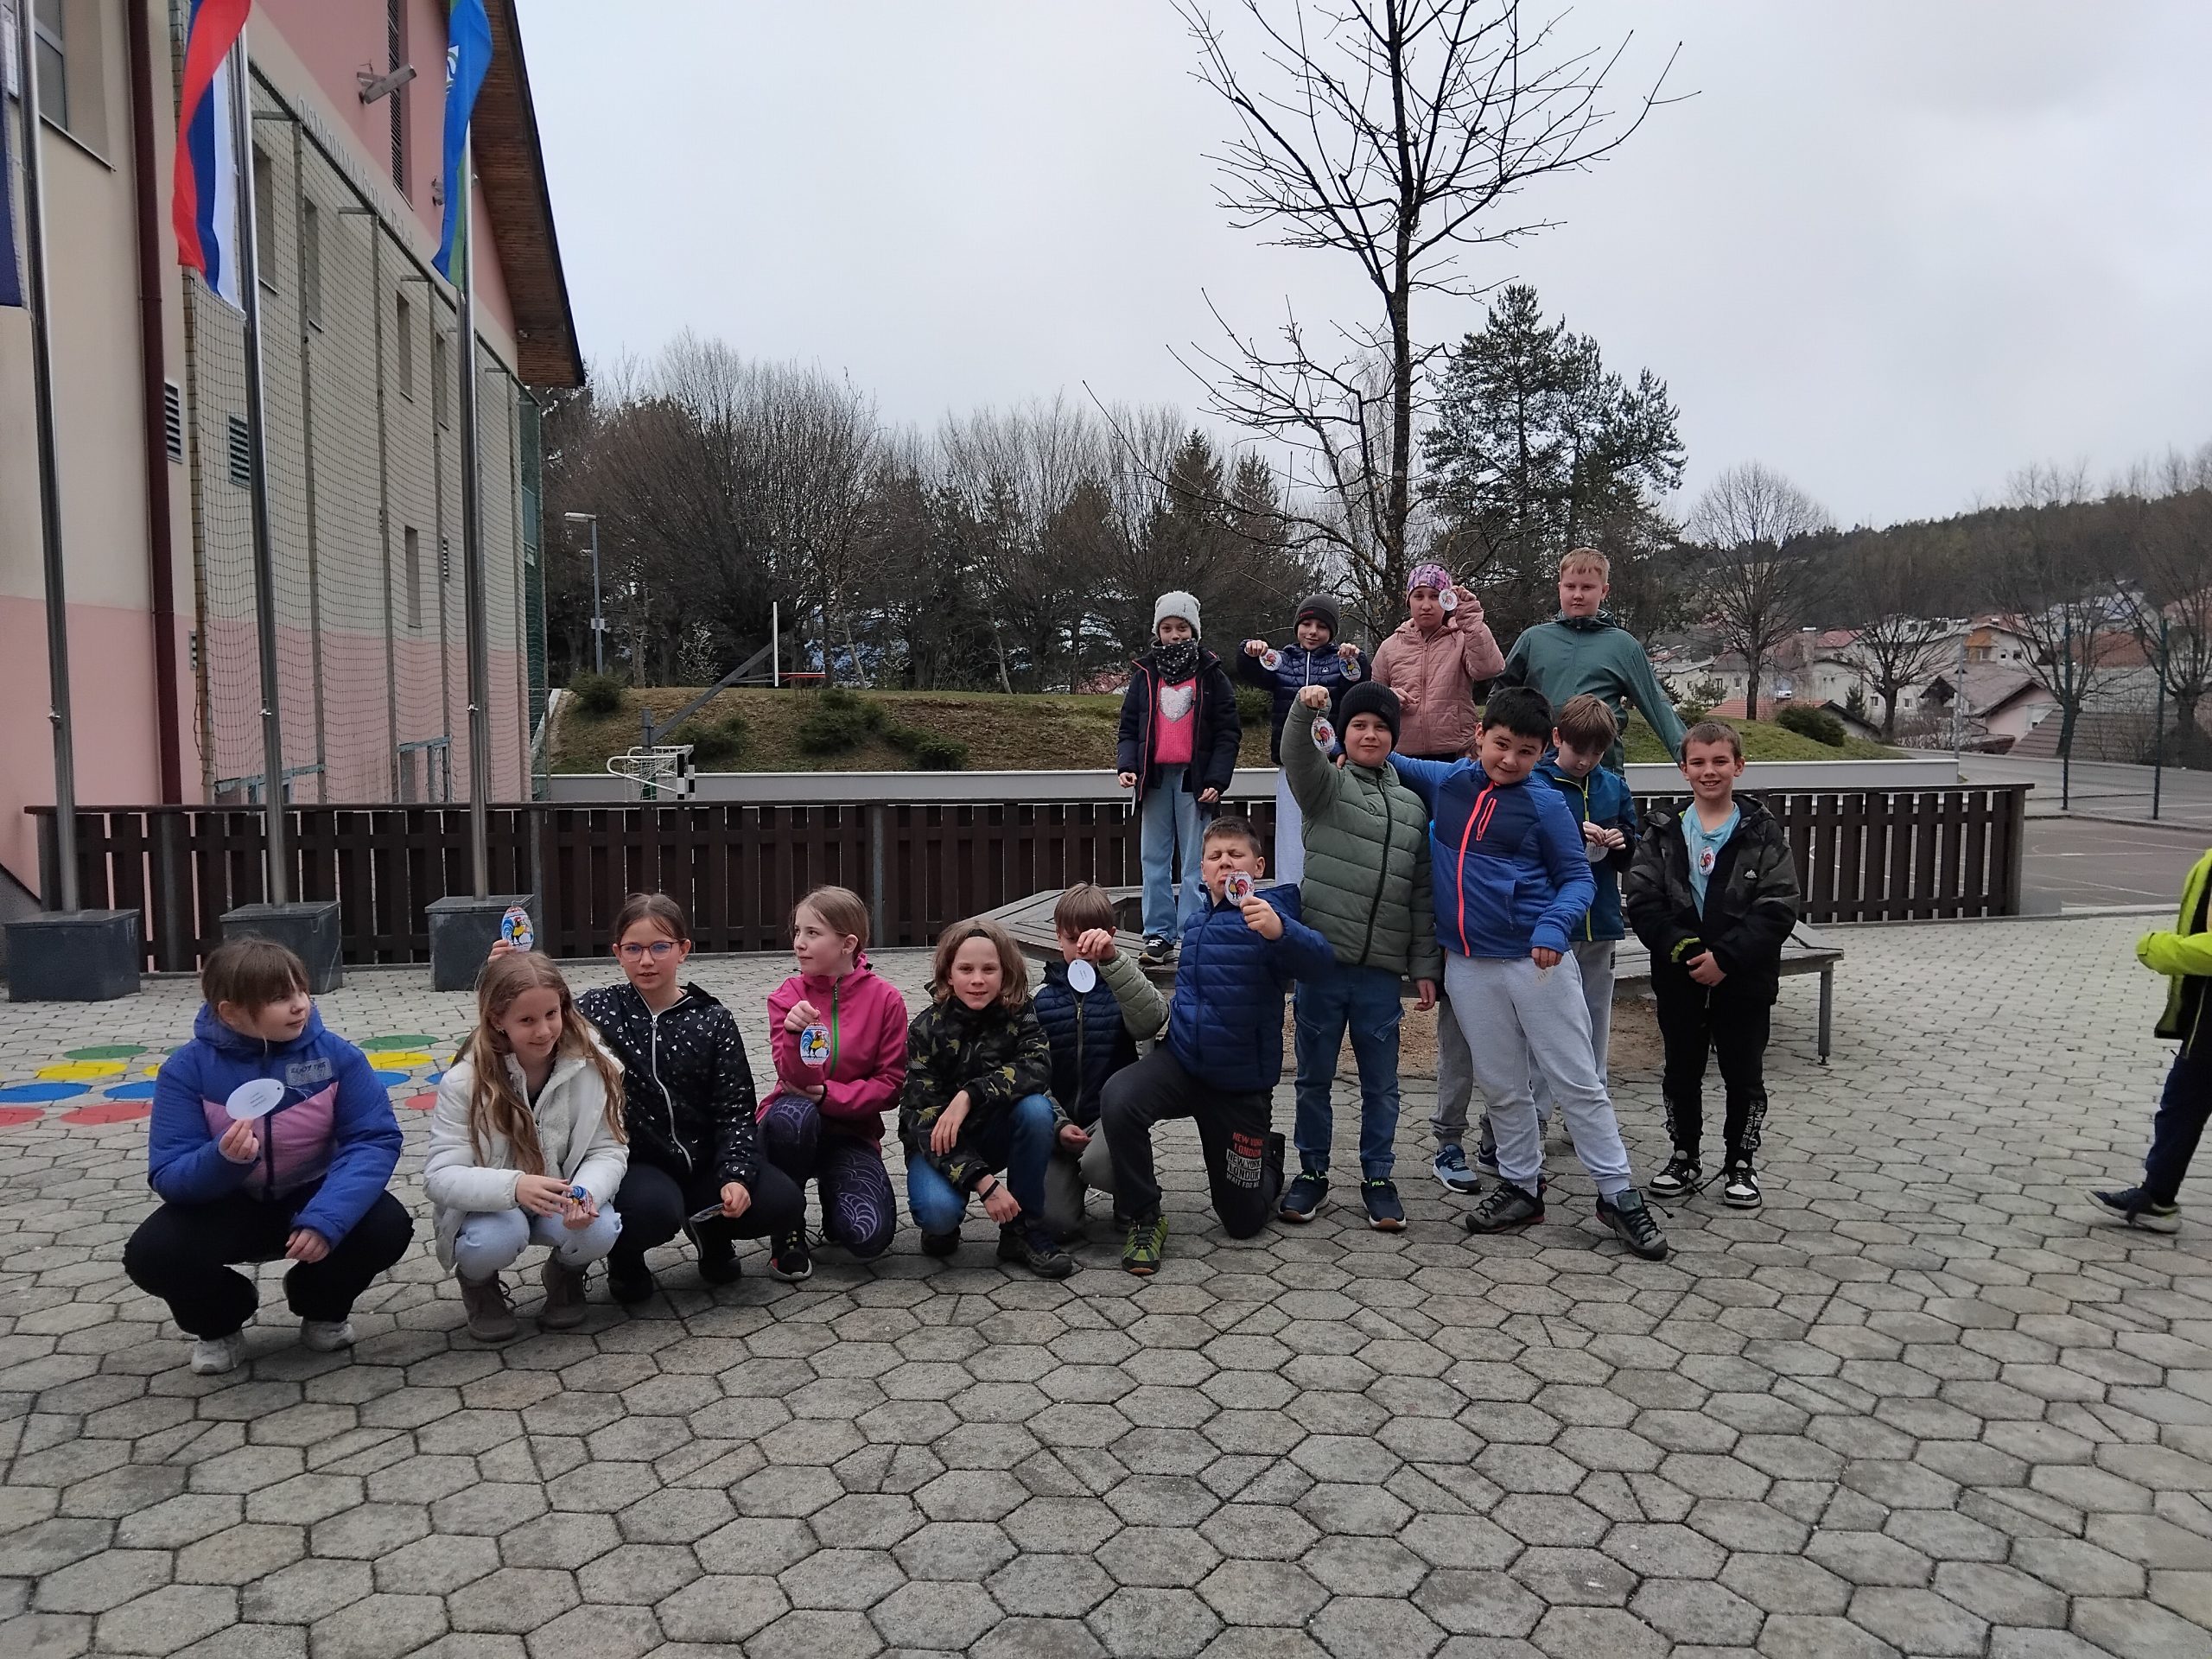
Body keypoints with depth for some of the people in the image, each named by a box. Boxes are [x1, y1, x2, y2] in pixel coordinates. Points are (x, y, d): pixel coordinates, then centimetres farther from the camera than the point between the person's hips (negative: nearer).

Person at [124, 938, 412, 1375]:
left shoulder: (336, 1054, -16)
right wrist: (223, 1159, -43)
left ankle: (322, 1307, 10)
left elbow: (375, 1140, -21)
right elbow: (168, 1177, -20)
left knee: (387, 1227, -27)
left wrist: (326, 1217, -36)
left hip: (309, 1197, 0)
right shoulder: (186, 1069, -18)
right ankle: (219, 1322, 9)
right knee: (151, 1255, -28)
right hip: (225, 1207, 0)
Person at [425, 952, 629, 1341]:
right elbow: (440, 1176, -24)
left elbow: (608, 1149, -12)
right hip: (490, 1205, -1)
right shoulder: (465, 1082, -18)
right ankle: (478, 1282, 6)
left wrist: (586, 1193, -36)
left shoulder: (594, 1066, -14)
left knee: (598, 1230, -29)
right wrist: (514, 1186, -43)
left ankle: (566, 1273, 9)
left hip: (565, 1200, 1)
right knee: (497, 1238, -33)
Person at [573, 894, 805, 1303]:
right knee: (654, 1210, -36)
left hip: (703, 1160, 2)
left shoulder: (711, 1020, 0)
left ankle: (708, 1228, 16)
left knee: (781, 1203, -20)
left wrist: (736, 1174, -16)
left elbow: (734, 1108, -2)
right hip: (636, 1164, -2)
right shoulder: (597, 1010, 0)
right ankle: (624, 1255, 4)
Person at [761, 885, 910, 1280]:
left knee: (870, 1237, -24)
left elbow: (891, 1084, -6)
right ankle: (788, 1230, -12)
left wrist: (830, 1094, -18)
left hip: (852, 1130, 0)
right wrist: (795, 1033, -35)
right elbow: (798, 1079, -16)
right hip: (794, 1125, 0)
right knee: (793, 1114, -39)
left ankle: (833, 1193, 15)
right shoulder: (787, 996, -6)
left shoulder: (885, 999, -7)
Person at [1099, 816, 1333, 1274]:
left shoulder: (1268, 914, -13)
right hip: (1181, 1060, 4)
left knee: (1243, 1220, 7)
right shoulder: (1198, 921, 8)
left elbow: (1317, 960, -35)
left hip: (1242, 1084, -4)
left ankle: (1268, 1156, 41)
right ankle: (1144, 1217, -11)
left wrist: (1279, 930, -52)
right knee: (1118, 1099, -31)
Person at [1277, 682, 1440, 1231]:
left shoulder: (1412, 808, 12)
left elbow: (1421, 895, 12)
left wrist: (1425, 967, 10)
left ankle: (1378, 1177, 23)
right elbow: (1298, 756, -22)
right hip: (1321, 959, -2)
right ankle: (1312, 1171, 24)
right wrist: (1304, 710, -42)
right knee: (1314, 1076, 9)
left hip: (1381, 970, 2)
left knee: (1381, 1082, 9)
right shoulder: (1327, 786, 2)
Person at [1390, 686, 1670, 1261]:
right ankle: (1521, 1185, 29)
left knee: (1576, 1081, 3)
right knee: (1501, 1086, 13)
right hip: (1468, 965, 3)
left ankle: (1618, 1195, 15)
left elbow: (1578, 878, -2)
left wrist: (1554, 926, -19)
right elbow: (1388, 762, 22)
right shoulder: (1443, 782, 5)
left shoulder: (1545, 805, -5)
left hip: (1538, 959, -3)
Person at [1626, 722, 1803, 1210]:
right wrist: (1683, 950, -18)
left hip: (1744, 979, -2)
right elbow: (1643, 902, -5)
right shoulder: (1662, 831, 0)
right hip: (1679, 977, 2)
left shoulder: (1762, 832, -5)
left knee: (1744, 1074, 9)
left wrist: (1725, 957, -19)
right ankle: (1685, 1158, 29)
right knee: (1681, 1072, 13)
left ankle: (1741, 1164, 26)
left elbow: (1778, 909, -11)